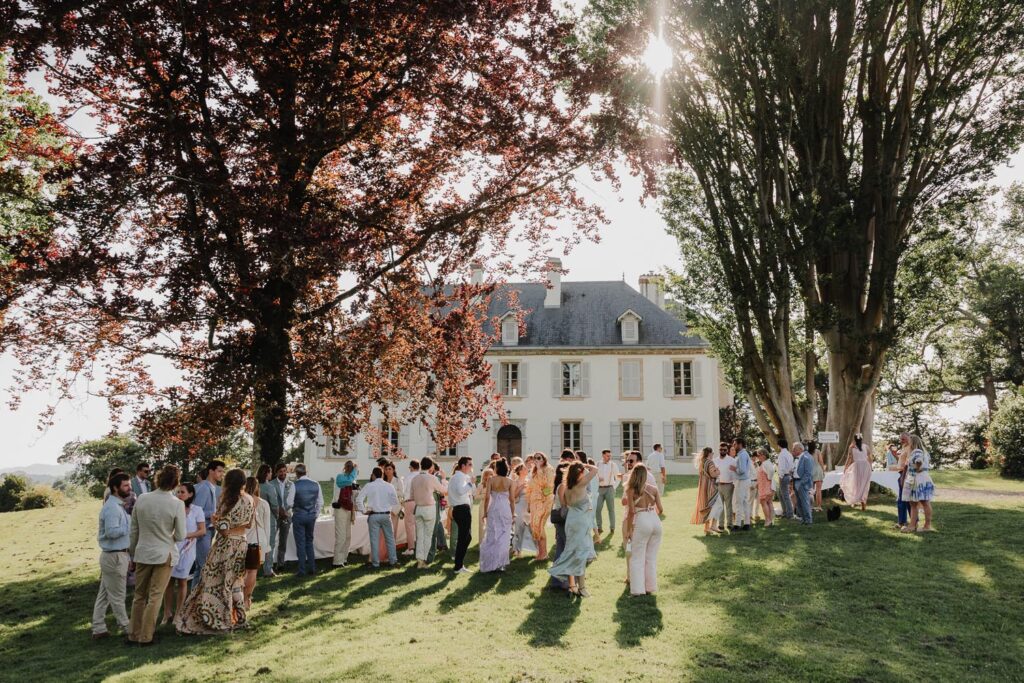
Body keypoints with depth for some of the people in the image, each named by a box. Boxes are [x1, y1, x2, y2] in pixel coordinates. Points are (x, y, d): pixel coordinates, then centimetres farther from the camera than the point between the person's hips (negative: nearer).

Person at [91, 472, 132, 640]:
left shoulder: (118, 505, 12)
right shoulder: (112, 507, -20)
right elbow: (112, 532, -27)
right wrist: (131, 525, -19)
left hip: (113, 555, 10)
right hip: (114, 556, -10)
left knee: (104, 594, 14)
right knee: (117, 596, 5)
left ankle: (99, 629, 21)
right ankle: (126, 628, 16)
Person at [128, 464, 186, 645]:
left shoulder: (141, 499, -7)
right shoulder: (177, 504, -16)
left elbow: (134, 530, 3)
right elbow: (180, 536, -9)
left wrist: (132, 549, 16)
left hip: (142, 553, 3)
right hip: (164, 555, -3)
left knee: (139, 596, 16)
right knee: (155, 598, 7)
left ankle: (134, 634, 24)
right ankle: (145, 637, 13)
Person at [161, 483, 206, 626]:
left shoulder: (197, 510, -1)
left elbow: (202, 531, -3)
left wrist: (186, 535, -15)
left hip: (186, 549, -1)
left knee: (182, 581, 6)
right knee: (169, 581, 3)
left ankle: (178, 613, 17)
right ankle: (167, 612, 12)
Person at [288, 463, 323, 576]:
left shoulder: (295, 485, -13)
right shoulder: (316, 485, 0)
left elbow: (290, 503, -11)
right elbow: (320, 503, 4)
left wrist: (286, 510, 11)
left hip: (299, 516, -4)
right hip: (312, 516, 4)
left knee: (300, 543, 4)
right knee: (309, 542, 17)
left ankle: (302, 570, 7)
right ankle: (312, 568, 17)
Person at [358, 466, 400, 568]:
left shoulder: (369, 486, -5)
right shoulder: (389, 486, -1)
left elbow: (359, 499, -9)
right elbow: (395, 501, 2)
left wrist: (364, 510, -1)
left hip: (373, 515, -1)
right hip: (386, 515, 1)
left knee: (374, 539, 5)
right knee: (390, 538, 13)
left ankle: (375, 562, 8)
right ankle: (392, 560, 17)